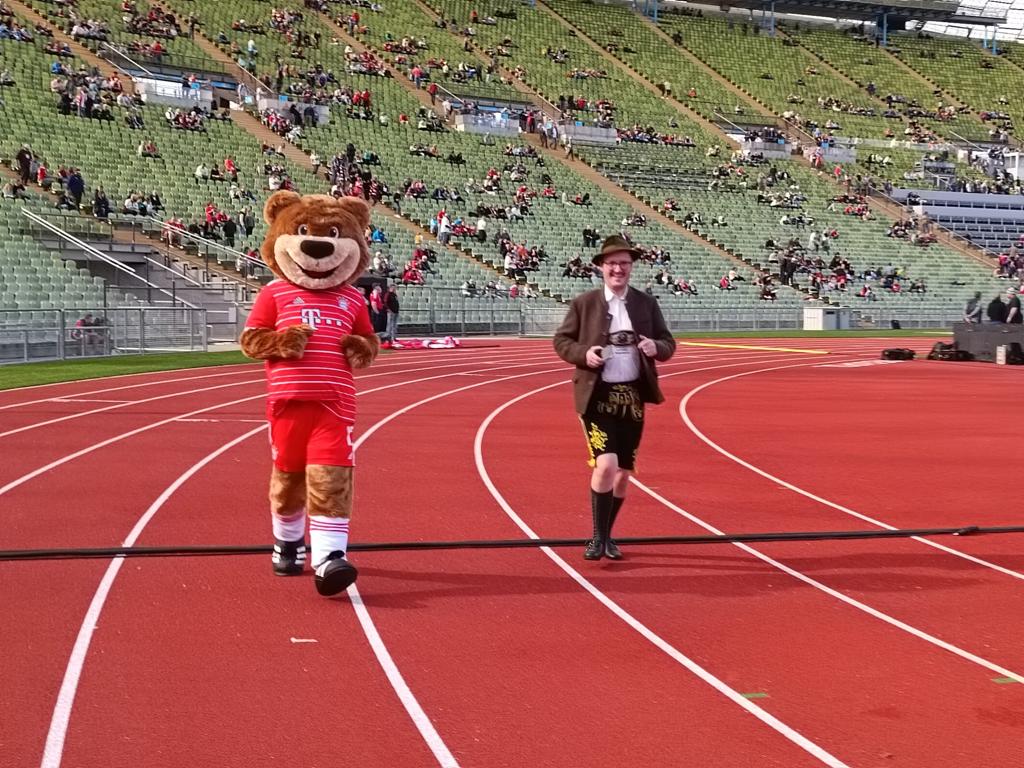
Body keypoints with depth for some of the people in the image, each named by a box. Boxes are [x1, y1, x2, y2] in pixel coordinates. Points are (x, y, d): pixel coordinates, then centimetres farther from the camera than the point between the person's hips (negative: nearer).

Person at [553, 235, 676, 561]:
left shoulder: (646, 303, 6)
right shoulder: (583, 303, -1)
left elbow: (668, 343, 11)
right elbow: (561, 340, 4)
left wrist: (656, 347, -13)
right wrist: (584, 354, -16)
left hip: (633, 397, 4)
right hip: (598, 397, -3)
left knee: (623, 473, 10)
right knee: (605, 465, -18)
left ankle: (607, 536, 30)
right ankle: (598, 537, -1)